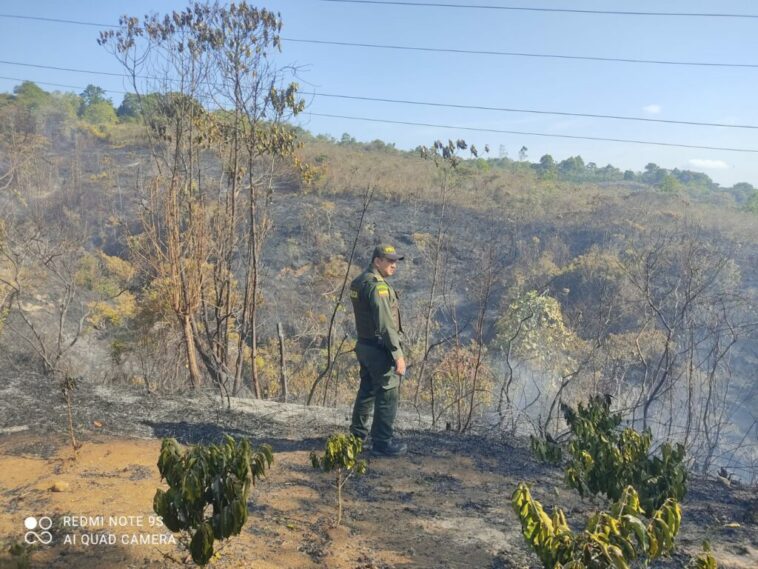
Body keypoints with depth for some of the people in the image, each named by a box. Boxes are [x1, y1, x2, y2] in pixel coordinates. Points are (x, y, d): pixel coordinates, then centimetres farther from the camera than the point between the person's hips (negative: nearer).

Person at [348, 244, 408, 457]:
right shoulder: (377, 285, -20)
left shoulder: (358, 282, 11)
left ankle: (357, 433, 34)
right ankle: (382, 442, 6)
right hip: (380, 349, -10)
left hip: (364, 345, 10)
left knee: (367, 390, 21)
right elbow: (385, 323, -24)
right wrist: (398, 354, -22)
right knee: (387, 394, -1)